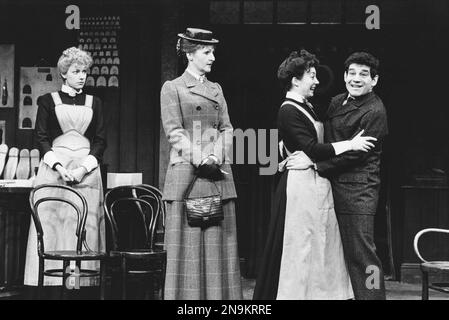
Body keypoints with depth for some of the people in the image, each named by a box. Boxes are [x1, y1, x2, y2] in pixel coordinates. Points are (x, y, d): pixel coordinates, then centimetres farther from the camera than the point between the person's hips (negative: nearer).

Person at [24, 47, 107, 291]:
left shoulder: (94, 103, 14)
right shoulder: (48, 101, 8)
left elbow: (101, 140, 9)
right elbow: (41, 137, 3)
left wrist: (84, 168, -6)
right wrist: (57, 165, -11)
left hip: (87, 173, 2)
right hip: (53, 170, -1)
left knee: (84, 230, -4)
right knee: (50, 228, -6)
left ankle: (82, 280, -2)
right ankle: (49, 282, -3)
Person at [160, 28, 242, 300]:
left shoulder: (216, 89, 18)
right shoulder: (172, 88, 2)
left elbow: (227, 129, 10)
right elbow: (174, 132, -6)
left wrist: (216, 157, -8)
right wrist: (201, 160, -15)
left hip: (220, 174, 5)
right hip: (187, 173, -5)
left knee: (220, 244, 3)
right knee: (189, 245, -3)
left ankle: (220, 295, 6)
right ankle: (188, 296, 1)